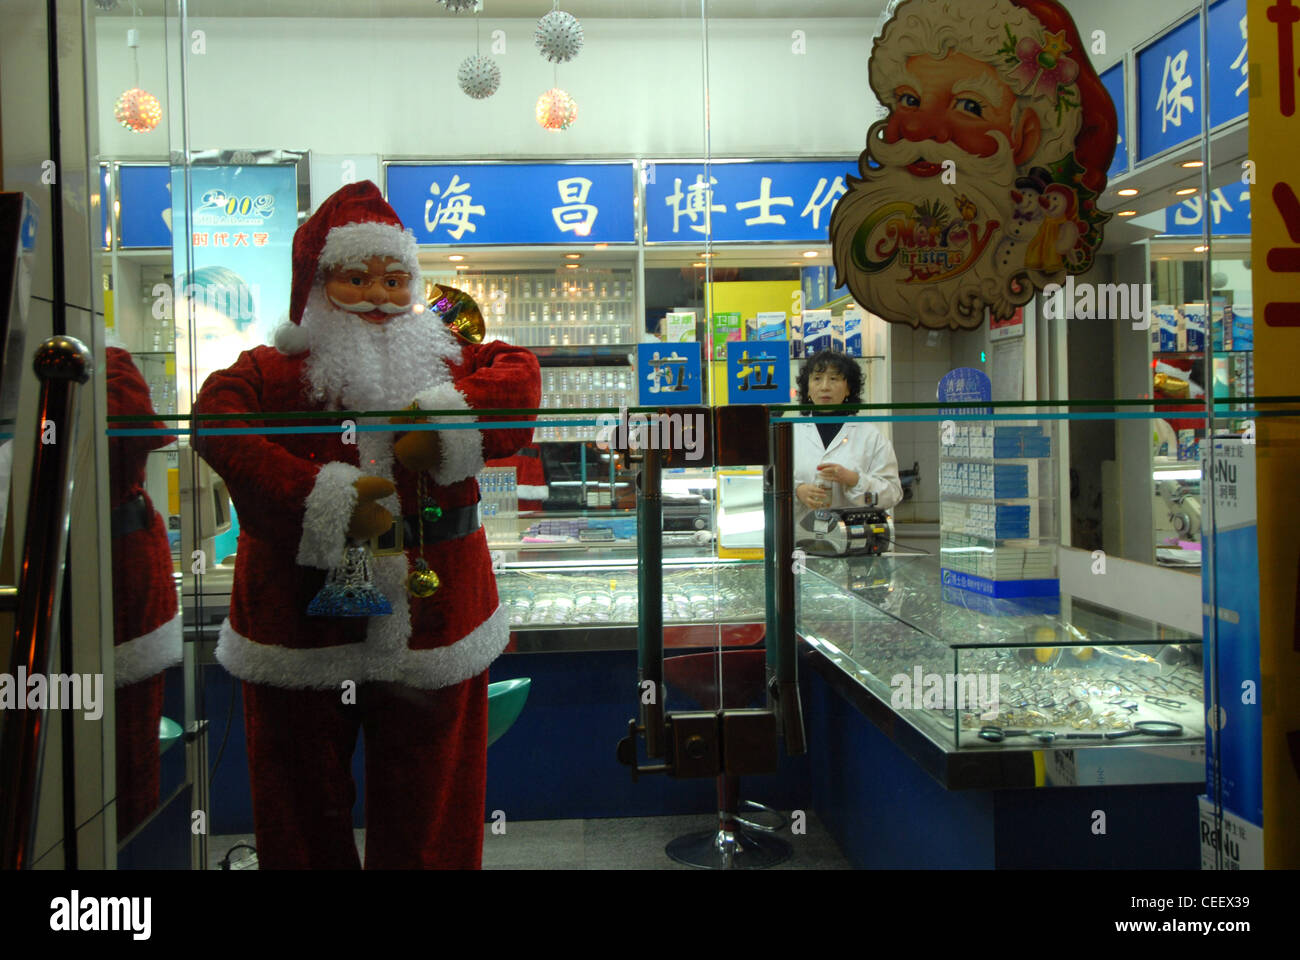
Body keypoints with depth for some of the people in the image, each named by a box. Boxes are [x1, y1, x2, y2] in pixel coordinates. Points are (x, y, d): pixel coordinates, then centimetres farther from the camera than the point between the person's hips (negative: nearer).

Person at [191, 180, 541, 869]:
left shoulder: (441, 359, 8)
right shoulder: (276, 371, -3)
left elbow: (520, 374, -5)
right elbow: (215, 415, -21)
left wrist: (451, 418, -24)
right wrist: (320, 499, -29)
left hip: (431, 602, 2)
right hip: (301, 607, -2)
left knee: (427, 800, 13)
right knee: (306, 793, 13)